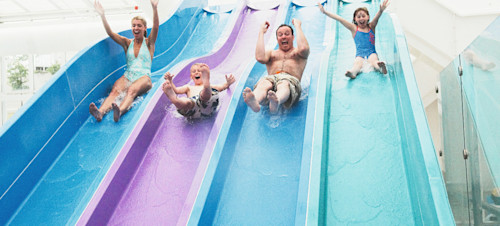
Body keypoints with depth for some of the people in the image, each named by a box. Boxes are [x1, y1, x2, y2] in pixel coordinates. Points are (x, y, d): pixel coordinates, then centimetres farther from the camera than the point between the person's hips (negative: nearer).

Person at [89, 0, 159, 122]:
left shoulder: (149, 42, 11)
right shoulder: (127, 43, 19)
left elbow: (156, 27, -7)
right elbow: (110, 33, 8)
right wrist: (102, 16, -5)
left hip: (144, 77, -3)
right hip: (127, 76, 3)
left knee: (132, 90, -37)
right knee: (115, 91, -29)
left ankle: (120, 111, -64)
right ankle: (100, 112, -55)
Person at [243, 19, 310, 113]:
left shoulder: (297, 52, 30)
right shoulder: (271, 53, 35)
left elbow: (303, 48, 1)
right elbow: (260, 58, 9)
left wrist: (298, 26, 15)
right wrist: (261, 32, 18)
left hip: (291, 79, -2)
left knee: (284, 84, -41)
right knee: (263, 83, -37)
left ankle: (276, 102, -75)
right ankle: (255, 102, -70)